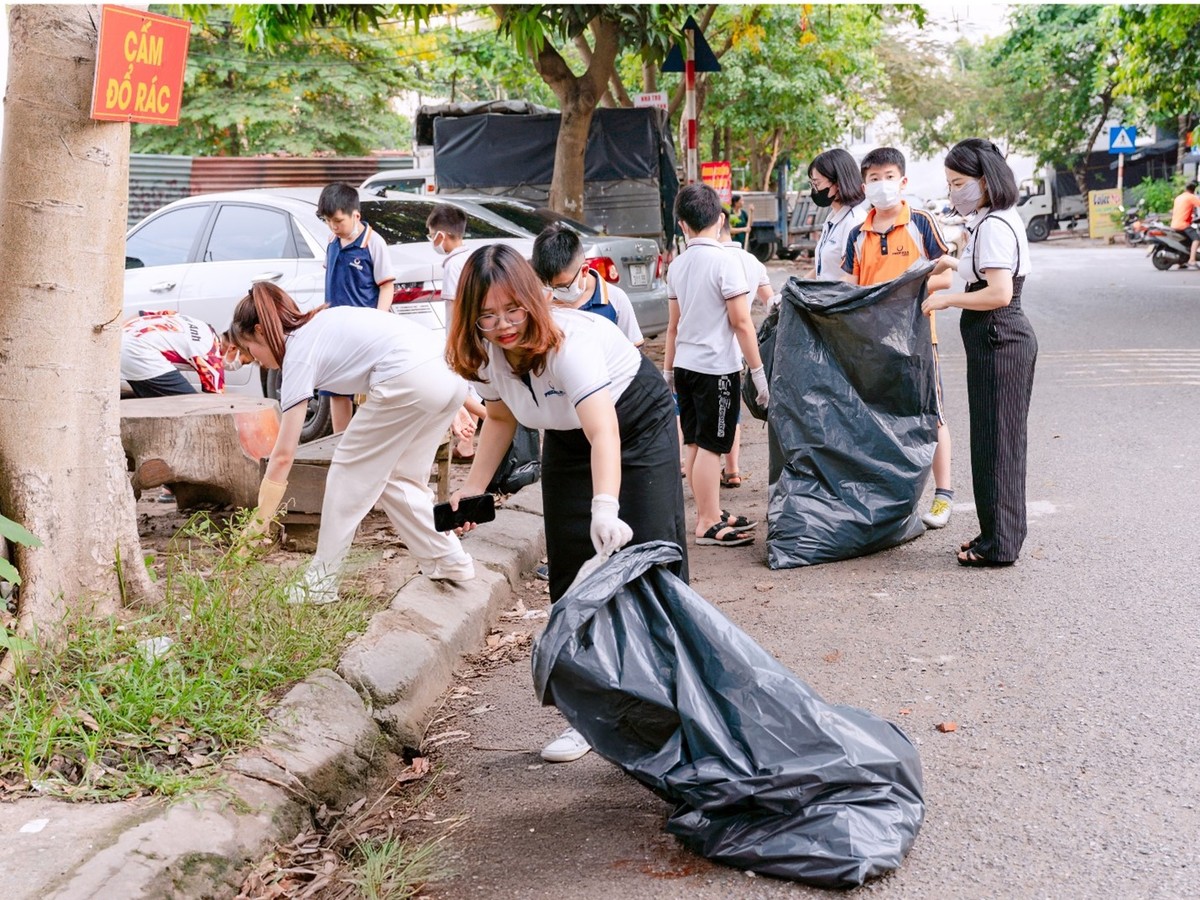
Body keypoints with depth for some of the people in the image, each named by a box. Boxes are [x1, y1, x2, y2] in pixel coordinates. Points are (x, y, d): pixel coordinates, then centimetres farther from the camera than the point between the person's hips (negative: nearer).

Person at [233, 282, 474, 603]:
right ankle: (450, 564, 20)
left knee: (349, 473, 8)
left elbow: (282, 457, 0)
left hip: (408, 381, -8)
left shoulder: (299, 352, 3)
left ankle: (319, 585, 13)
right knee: (397, 480, 20)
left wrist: (254, 529, 4)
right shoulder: (320, 323, 25)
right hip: (450, 376, 8)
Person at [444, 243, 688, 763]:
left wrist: (605, 509, -66)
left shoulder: (569, 342, -38)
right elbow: (501, 418, 4)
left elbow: (604, 433, -51)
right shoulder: (487, 351, -16)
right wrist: (473, 489, -5)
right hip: (566, 441, 6)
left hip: (638, 425, -6)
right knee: (572, 579, -1)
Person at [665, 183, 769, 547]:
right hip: (717, 366, -7)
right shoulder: (725, 262, -13)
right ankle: (708, 525, 3)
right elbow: (741, 322, -14)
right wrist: (758, 370, -9)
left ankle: (712, 514, 23)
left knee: (693, 444, 11)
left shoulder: (677, 265, 6)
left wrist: (668, 368, 21)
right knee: (710, 446, -2)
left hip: (685, 365, 7)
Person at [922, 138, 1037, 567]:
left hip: (997, 341, -11)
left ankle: (999, 543, 6)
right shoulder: (997, 219, 13)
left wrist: (947, 298, -17)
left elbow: (999, 293, -25)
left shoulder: (994, 226, -18)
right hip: (1001, 339, 11)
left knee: (996, 439, -3)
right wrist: (959, 266, 16)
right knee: (996, 438, 15)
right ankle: (999, 532, 24)